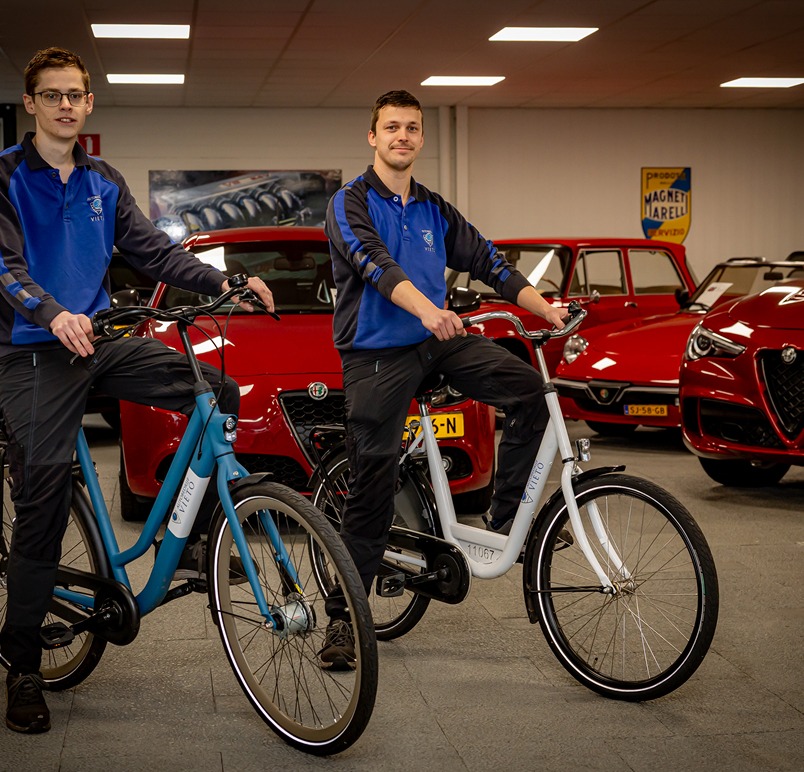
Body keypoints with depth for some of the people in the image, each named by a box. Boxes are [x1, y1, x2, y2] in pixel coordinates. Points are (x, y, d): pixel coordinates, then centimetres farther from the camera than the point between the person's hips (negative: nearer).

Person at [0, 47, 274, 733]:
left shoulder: (105, 183, 14)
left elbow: (153, 251, 9)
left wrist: (223, 283, -5)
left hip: (99, 341, 6)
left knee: (220, 392, -9)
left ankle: (186, 535, 5)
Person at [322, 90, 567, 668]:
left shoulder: (435, 211, 18)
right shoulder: (351, 203, -1)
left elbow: (489, 262, 11)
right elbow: (374, 262, -21)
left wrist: (547, 309, -5)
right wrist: (426, 309, -39)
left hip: (439, 340, 5)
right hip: (376, 353, -5)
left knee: (529, 390, -18)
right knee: (372, 485, -6)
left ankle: (505, 521, -5)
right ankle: (344, 616, 5)